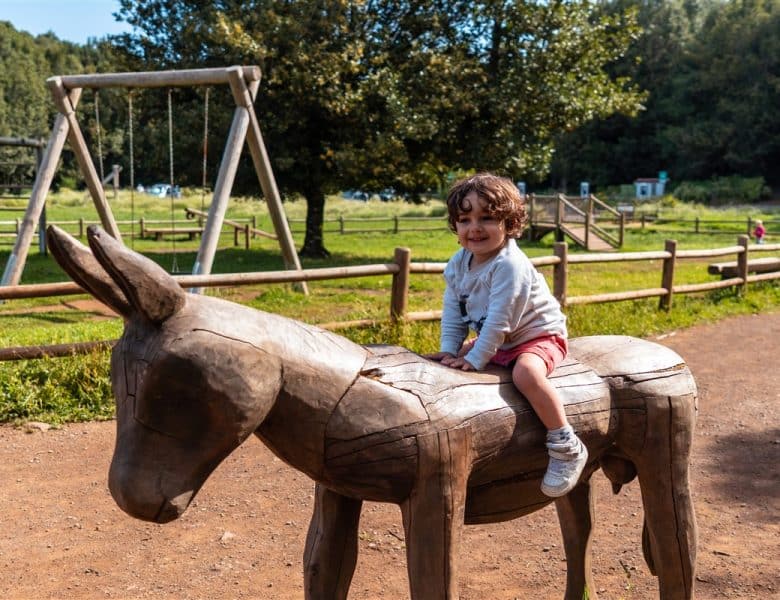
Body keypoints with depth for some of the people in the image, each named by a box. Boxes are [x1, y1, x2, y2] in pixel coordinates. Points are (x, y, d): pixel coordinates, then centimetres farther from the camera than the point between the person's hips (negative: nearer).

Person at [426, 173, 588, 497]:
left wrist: (475, 360, -26)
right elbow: (453, 312, 3)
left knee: (526, 372, -35)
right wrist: (450, 351, -8)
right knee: (457, 361, 7)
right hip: (495, 340, 9)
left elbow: (499, 319, -29)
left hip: (537, 335, -9)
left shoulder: (510, 265, -27)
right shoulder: (457, 264, -2)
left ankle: (566, 446, -24)